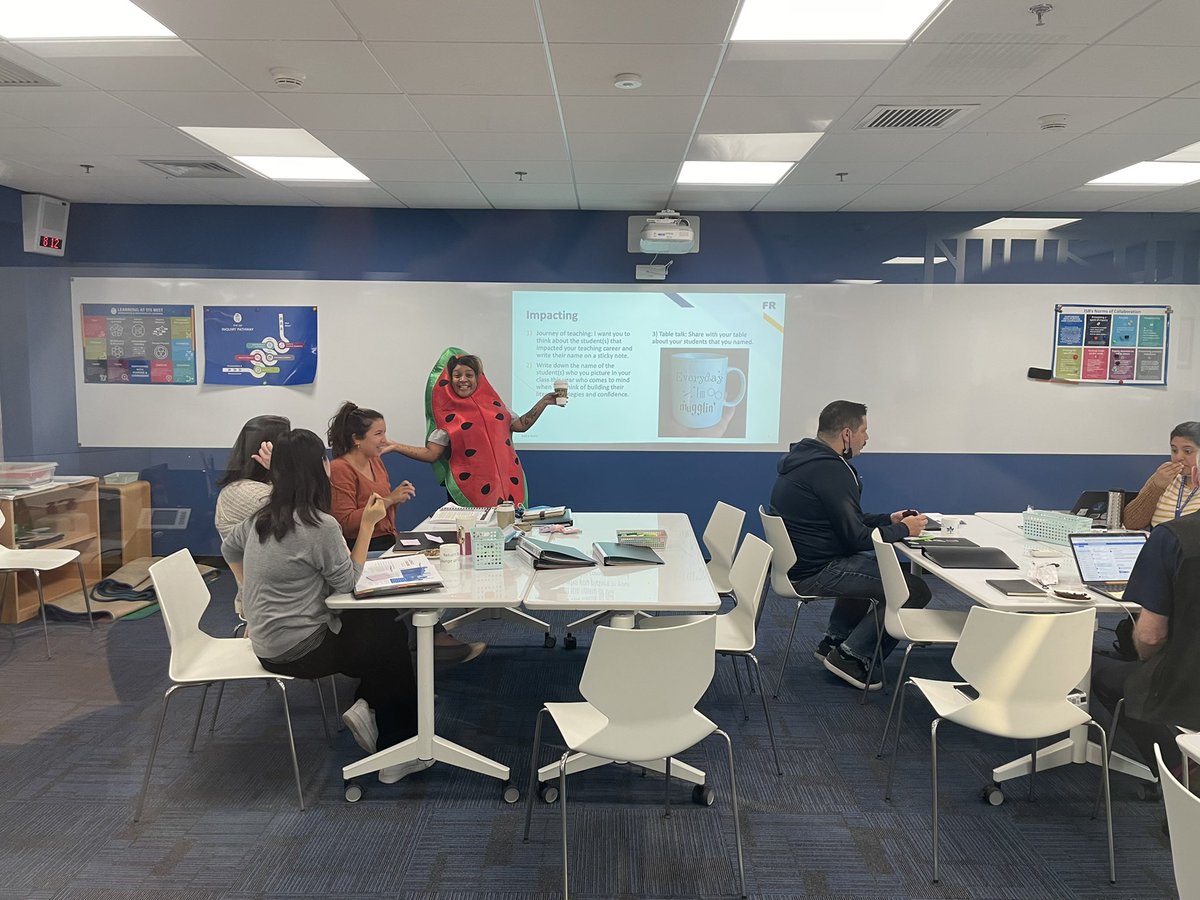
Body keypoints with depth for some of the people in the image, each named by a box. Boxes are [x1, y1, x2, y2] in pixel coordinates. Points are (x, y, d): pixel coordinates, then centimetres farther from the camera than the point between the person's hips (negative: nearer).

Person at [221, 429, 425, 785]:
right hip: (297, 650, -8)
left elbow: (228, 548, 20)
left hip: (268, 643, 8)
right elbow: (347, 582, -13)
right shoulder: (319, 526, -24)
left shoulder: (261, 516, 1)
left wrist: (255, 592, 24)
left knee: (380, 621, 16)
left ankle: (367, 707, 11)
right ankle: (398, 750, 19)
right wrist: (368, 523, -12)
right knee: (394, 637, 10)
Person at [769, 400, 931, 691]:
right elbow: (857, 538, -19)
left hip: (796, 561, 11)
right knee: (915, 591, -9)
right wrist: (903, 530, -4)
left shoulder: (805, 457, 10)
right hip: (814, 573, -11)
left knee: (872, 567, 34)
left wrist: (888, 519, 15)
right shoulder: (830, 470, -22)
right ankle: (852, 656, 1)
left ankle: (833, 642, 31)